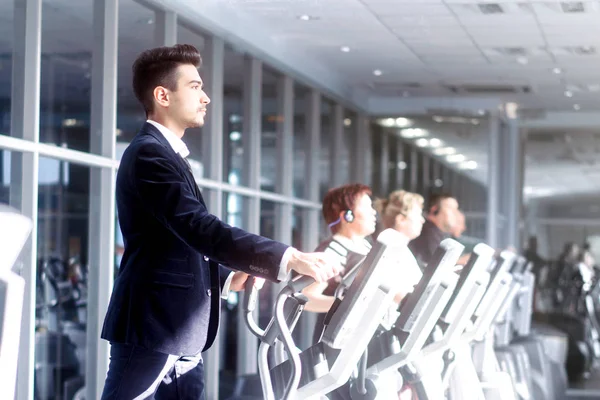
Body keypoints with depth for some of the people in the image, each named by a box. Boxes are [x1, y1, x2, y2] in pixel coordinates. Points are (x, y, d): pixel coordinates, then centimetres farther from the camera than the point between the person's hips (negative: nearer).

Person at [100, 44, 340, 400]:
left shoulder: (168, 154, 20)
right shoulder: (149, 154, -13)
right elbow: (202, 230, -25)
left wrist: (228, 278, 11)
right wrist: (290, 258, -29)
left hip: (181, 336, 10)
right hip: (151, 330, -10)